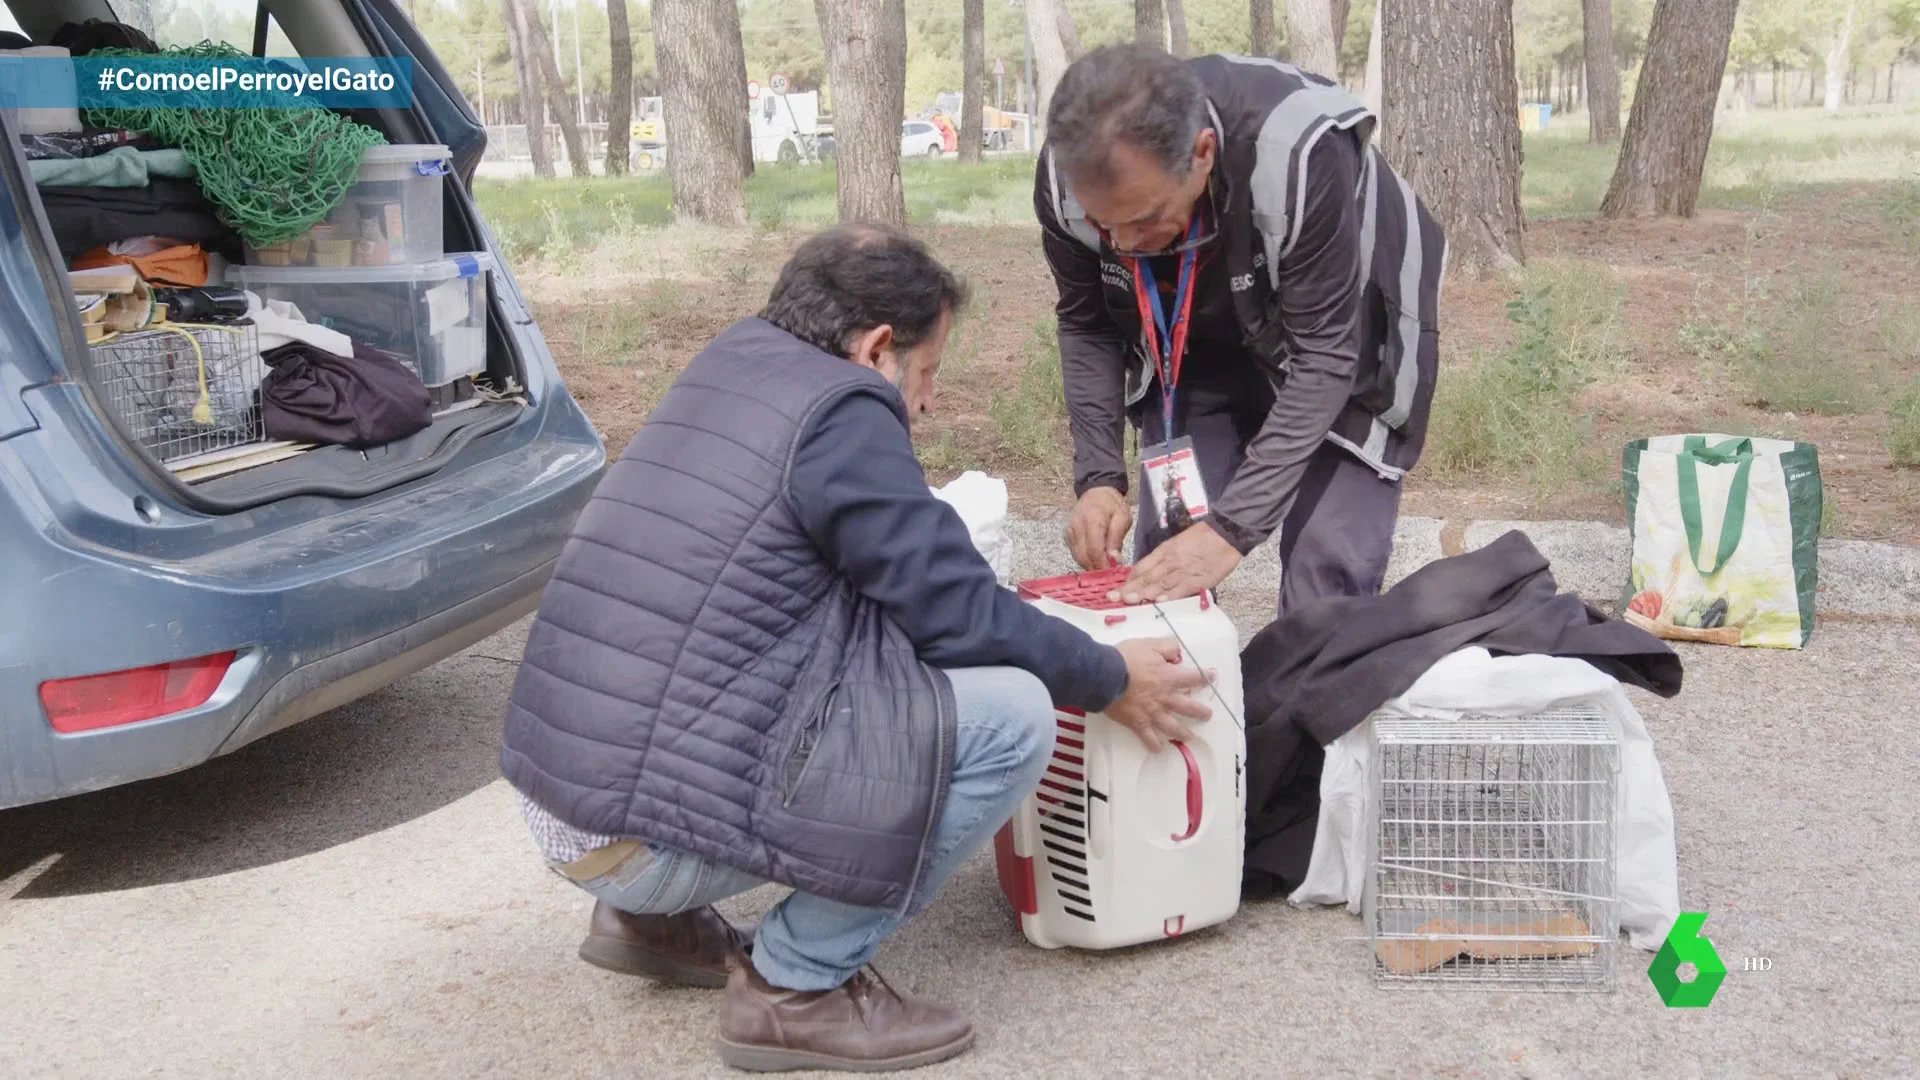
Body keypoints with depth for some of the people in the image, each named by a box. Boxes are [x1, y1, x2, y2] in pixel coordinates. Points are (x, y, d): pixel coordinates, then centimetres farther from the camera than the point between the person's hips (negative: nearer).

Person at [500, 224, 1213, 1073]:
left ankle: (655, 919, 22)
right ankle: (797, 989, 1)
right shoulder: (838, 407, -10)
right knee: (1011, 716, -9)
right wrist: (1112, 680, 8)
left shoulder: (732, 363, 15)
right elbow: (958, 614, -8)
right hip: (642, 826, -9)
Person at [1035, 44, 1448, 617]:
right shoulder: (1067, 178, -25)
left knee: (1329, 570, -12)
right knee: (1161, 565, -4)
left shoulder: (1299, 156, -38)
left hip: (1343, 337, -3)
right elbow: (1087, 327, -8)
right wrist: (1098, 477, -20)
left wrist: (1232, 528, -37)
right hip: (1202, 345, 4)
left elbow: (1324, 357, -32)